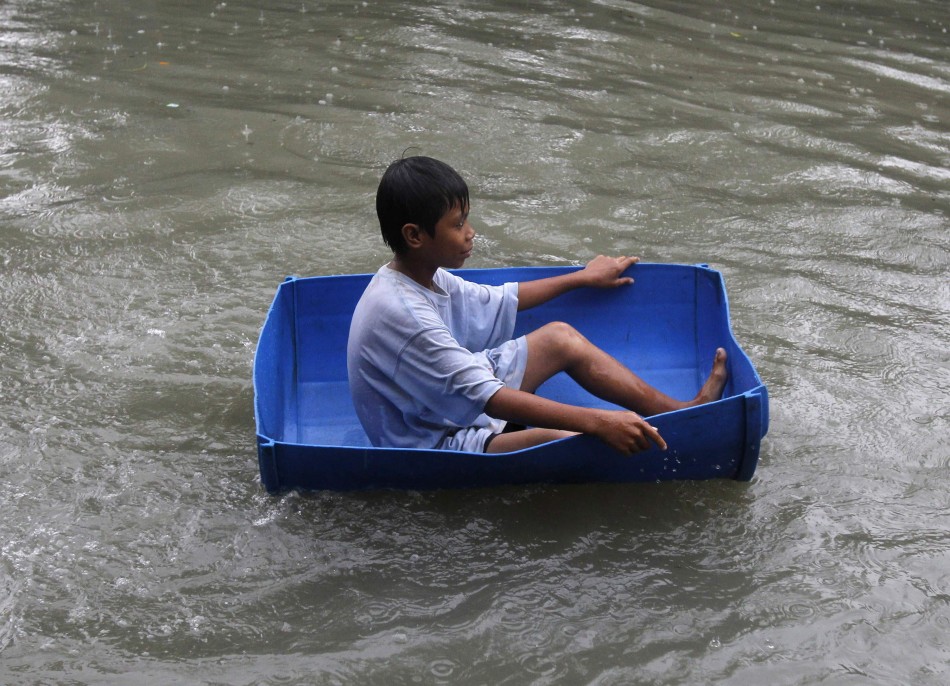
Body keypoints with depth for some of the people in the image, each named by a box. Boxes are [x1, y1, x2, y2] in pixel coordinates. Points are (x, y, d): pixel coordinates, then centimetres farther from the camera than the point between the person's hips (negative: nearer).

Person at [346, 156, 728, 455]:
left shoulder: (423, 278, 0)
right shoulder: (402, 313, -30)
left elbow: (500, 300, 20)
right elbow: (492, 400, -34)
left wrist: (582, 278, 29)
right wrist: (599, 422, -38)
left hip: (454, 404, 10)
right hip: (436, 446, -10)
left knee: (559, 338, 12)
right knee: (565, 441, -32)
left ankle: (679, 411, 14)